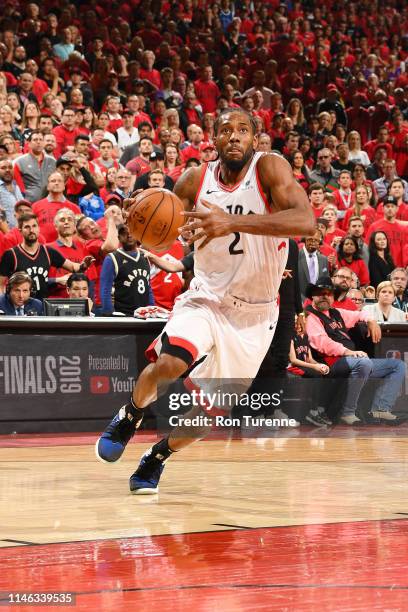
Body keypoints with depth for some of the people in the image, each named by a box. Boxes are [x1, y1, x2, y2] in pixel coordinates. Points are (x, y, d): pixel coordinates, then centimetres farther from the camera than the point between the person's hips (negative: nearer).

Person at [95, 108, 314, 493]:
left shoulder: (269, 169, -17)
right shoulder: (196, 181, -6)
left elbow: (306, 221, -33)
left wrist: (233, 222, -44)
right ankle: (130, 416, 5)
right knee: (168, 365, -27)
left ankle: (157, 456, 32)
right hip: (206, 298, 1)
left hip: (254, 314, -1)